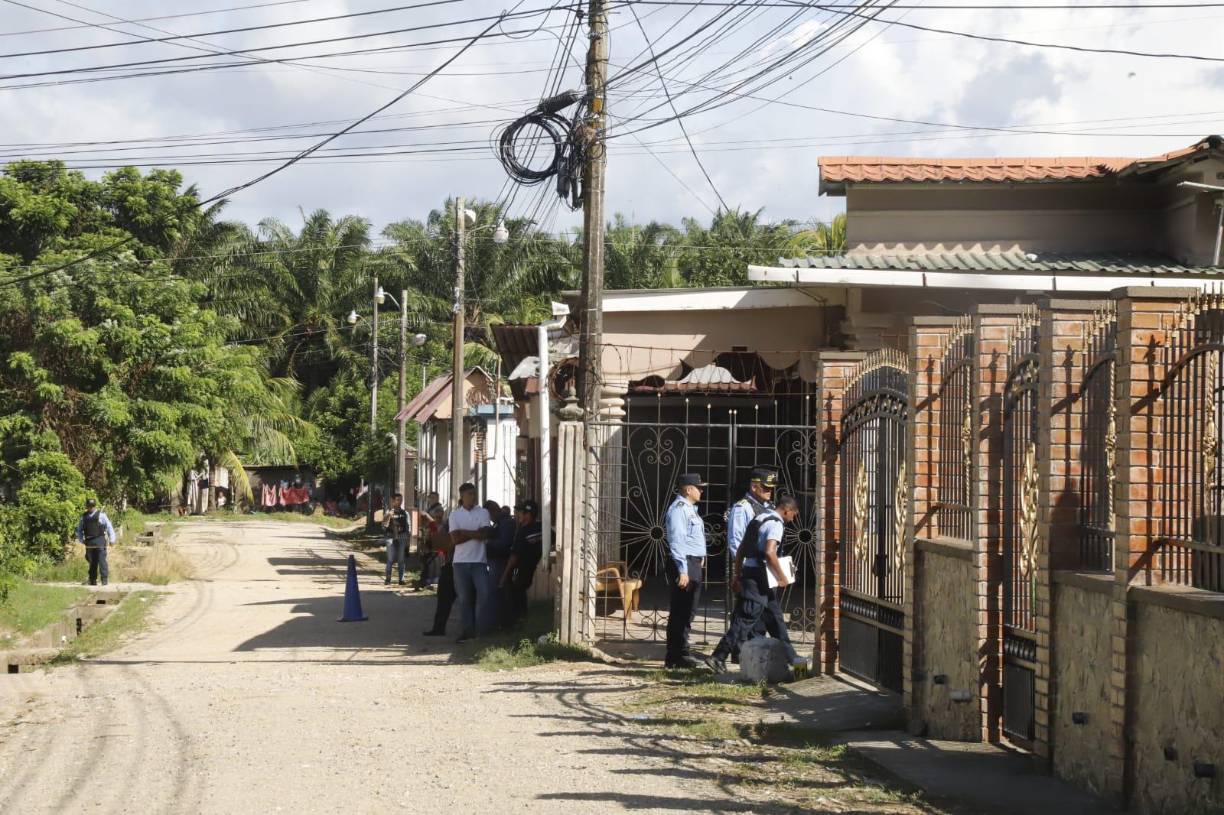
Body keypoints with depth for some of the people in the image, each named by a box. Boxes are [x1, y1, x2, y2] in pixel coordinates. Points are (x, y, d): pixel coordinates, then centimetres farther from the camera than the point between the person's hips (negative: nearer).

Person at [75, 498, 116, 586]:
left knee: (102, 561, -9)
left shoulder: (101, 515, 2)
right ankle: (92, 580, 13)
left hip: (100, 542, -4)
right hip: (89, 543, 4)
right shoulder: (84, 517, 13)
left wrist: (112, 539, 0)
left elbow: (109, 527, 3)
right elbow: (79, 530, 22)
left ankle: (105, 579, -7)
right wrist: (81, 540, 10)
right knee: (92, 562, 8)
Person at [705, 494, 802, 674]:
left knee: (775, 617, 18)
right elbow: (770, 552, -25)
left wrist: (737, 575, 22)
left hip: (748, 573, 10)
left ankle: (789, 656, 26)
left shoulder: (759, 519, 18)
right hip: (759, 578, -10)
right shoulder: (775, 524, -11)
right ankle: (718, 658, -12)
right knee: (746, 619, -9)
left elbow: (740, 551, 19)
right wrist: (782, 577, -16)